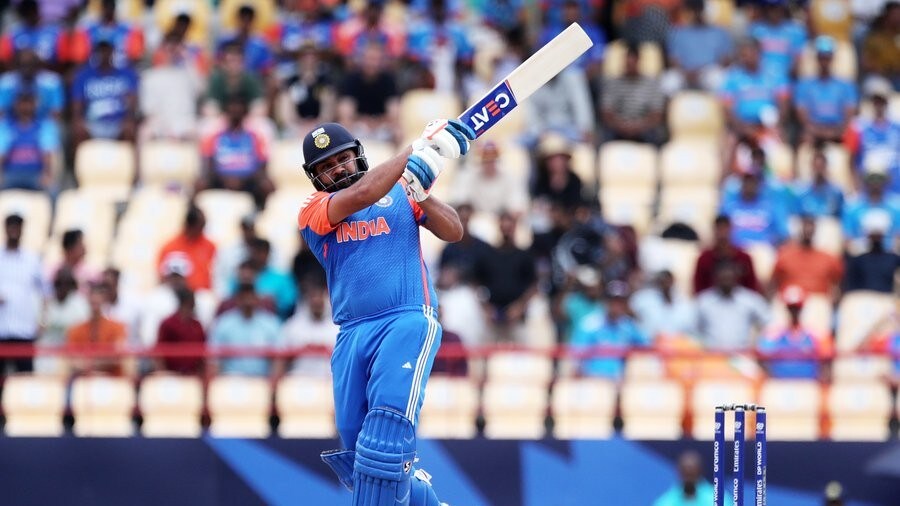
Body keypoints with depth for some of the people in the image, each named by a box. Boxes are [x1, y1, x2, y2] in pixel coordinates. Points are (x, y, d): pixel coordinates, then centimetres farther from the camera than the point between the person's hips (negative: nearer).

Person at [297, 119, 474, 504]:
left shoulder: (399, 191, 14)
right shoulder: (313, 210, 11)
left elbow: (453, 231, 4)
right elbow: (361, 195, -8)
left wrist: (418, 192, -13)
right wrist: (419, 150, -9)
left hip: (408, 321, -3)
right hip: (351, 336, 3)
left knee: (383, 443, -22)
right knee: (358, 463, 5)